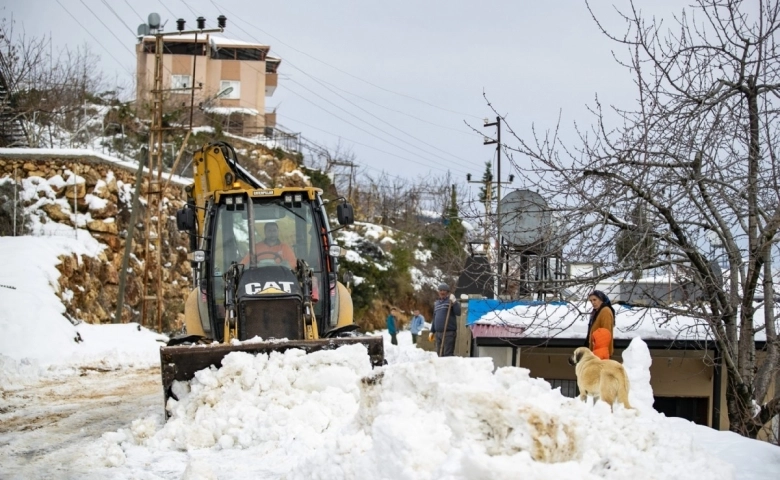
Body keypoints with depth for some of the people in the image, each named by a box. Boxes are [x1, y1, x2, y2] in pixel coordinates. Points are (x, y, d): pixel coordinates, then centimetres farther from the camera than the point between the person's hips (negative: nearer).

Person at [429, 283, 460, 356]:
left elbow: (458, 313, -15)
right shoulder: (436, 303, 20)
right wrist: (432, 331, 22)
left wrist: (454, 302, -24)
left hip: (449, 332, -7)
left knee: (448, 354, -11)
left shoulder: (450, 301, -1)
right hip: (438, 333, 7)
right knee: (440, 354, 9)